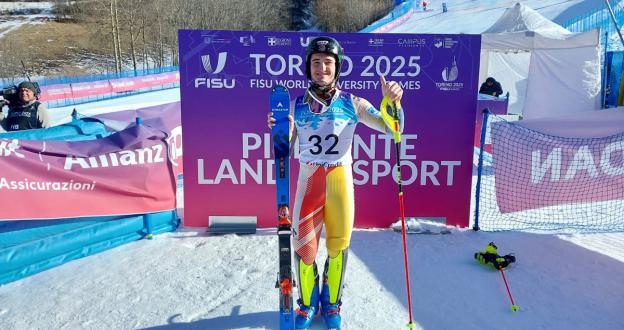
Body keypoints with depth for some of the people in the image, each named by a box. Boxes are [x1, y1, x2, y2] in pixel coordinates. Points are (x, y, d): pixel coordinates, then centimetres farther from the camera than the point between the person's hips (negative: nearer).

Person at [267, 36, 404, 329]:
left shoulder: (352, 104, -1)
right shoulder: (296, 105, 3)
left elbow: (391, 128, -5)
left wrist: (391, 102, -23)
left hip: (340, 179, -1)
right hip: (308, 179, 1)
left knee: (338, 245, 8)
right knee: (304, 246, 2)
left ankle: (331, 304, 31)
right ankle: (308, 303, 28)